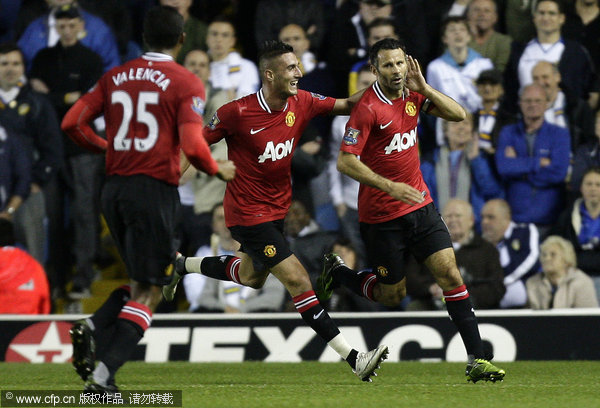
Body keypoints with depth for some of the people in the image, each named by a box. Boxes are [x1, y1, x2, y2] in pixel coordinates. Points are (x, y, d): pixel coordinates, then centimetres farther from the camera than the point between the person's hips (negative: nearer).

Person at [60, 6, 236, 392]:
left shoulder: (115, 77, 10)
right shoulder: (186, 83, -5)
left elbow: (72, 123, 6)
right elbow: (192, 146, -16)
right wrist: (218, 170, 2)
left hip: (114, 187, 6)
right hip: (155, 188, -6)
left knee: (142, 280, 21)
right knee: (149, 290, -1)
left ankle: (91, 327, -4)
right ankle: (104, 374, -14)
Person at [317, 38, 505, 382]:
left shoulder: (412, 96, 3)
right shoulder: (368, 109, -17)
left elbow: (458, 114, 2)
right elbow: (345, 161, -20)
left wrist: (424, 87, -11)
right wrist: (390, 186, -28)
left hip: (421, 205, 5)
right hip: (381, 215, -5)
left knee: (450, 272, -8)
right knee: (391, 296, 6)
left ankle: (477, 359, -8)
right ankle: (337, 272, 33)